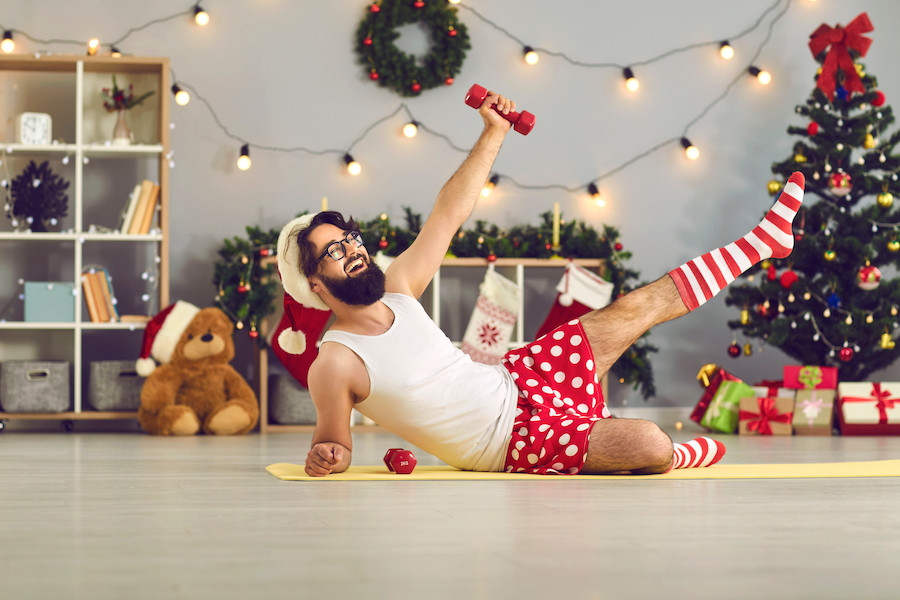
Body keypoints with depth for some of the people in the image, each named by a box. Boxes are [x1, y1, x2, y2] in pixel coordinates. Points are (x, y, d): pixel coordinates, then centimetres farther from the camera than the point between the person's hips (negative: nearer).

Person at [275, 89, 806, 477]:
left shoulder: (397, 291, 0)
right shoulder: (335, 365, -20)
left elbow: (449, 214, 6)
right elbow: (336, 443, -9)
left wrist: (494, 133, 5)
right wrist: (326, 458, -35)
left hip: (515, 380, 8)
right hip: (515, 439, -8)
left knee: (641, 306, 11)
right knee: (650, 445, -27)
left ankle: (763, 240, 25)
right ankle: (681, 457, 10)